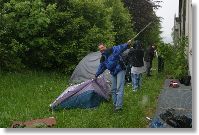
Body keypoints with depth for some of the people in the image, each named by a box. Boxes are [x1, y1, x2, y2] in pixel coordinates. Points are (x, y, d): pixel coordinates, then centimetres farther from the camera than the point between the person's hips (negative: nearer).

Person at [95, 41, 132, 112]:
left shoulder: (112, 50, -13)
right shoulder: (102, 58, 6)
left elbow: (120, 47, -28)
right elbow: (101, 68, 20)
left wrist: (127, 44, -46)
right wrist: (96, 75, 28)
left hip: (120, 70, -7)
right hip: (113, 73, 7)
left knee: (119, 88, -14)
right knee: (113, 89, 10)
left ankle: (119, 106, -16)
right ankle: (115, 104, 22)